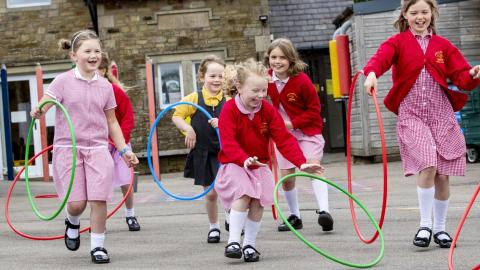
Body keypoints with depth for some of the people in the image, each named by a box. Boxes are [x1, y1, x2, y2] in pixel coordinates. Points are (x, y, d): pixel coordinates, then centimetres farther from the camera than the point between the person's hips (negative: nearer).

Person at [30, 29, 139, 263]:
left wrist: (124, 150, 10)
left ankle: (97, 246, 8)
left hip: (98, 149, 2)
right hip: (68, 147, -2)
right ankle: (73, 223, 30)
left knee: (99, 199, -7)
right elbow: (43, 106, -10)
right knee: (76, 203, -5)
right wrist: (38, 112, -34)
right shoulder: (64, 81, -3)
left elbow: (112, 122, 14)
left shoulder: (105, 85, 7)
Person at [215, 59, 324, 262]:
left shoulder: (268, 110, -4)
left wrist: (301, 163, -20)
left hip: (260, 165, 4)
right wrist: (245, 159, -44)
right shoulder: (229, 110, -15)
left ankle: (249, 244, 5)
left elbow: (284, 139, -8)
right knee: (243, 195, -26)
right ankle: (233, 242, -19)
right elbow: (228, 142, -26)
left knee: (258, 202, -11)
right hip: (234, 165, -4)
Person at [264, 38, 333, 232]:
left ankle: (324, 211, -33)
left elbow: (314, 109, -13)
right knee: (286, 176, 6)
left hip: (308, 130, -5)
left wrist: (293, 123, -21)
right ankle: (294, 217, 22)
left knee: (313, 166, -23)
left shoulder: (301, 80, -21)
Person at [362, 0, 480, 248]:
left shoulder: (443, 46, 11)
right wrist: (371, 73, -39)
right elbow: (381, 57, -17)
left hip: (441, 115, 3)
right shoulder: (397, 42, 4)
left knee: (442, 174, 2)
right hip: (411, 115, -3)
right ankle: (425, 225, -7)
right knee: (428, 166, -21)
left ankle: (440, 228, 18)